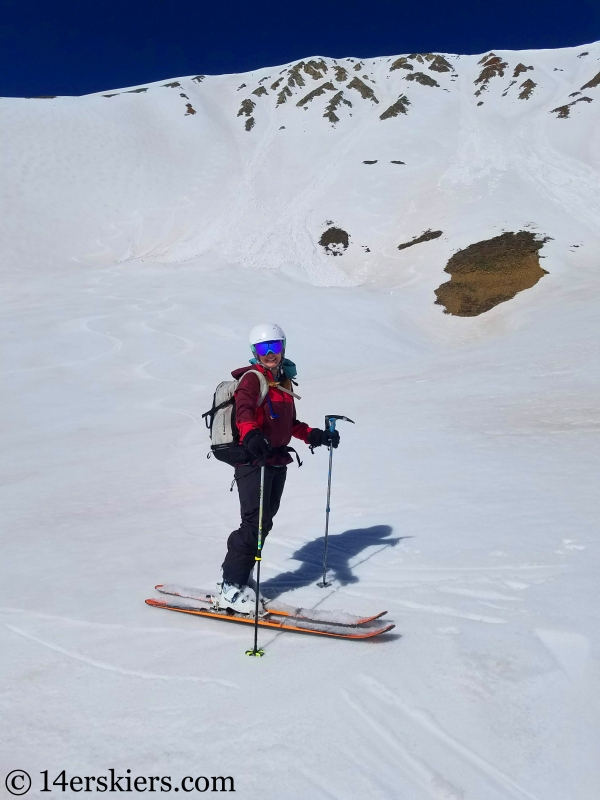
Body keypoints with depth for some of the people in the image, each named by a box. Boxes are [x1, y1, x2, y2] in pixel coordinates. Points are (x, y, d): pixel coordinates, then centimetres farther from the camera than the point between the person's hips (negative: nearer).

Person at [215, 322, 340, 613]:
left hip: (277, 461, 8)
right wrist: (251, 435, -45)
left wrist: (313, 435, 22)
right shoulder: (252, 379, -7)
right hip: (253, 459, -8)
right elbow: (243, 410, -27)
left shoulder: (284, 381, 18)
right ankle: (230, 588, -4)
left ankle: (237, 579, 19)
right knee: (255, 523, -13)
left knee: (264, 522, 9)